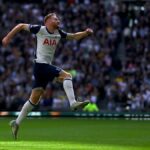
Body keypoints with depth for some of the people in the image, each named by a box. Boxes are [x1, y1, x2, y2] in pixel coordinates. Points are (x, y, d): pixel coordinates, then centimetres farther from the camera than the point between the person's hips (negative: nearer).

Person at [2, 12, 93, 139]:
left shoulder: (58, 33, 12)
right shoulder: (40, 29, -5)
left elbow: (74, 36, 17)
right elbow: (21, 26, 3)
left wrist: (86, 33, 0)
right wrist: (8, 37, 0)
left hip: (47, 66, 7)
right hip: (40, 64, -7)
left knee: (35, 98, 7)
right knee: (66, 75, -20)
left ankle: (17, 123, 12)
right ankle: (73, 103, -29)